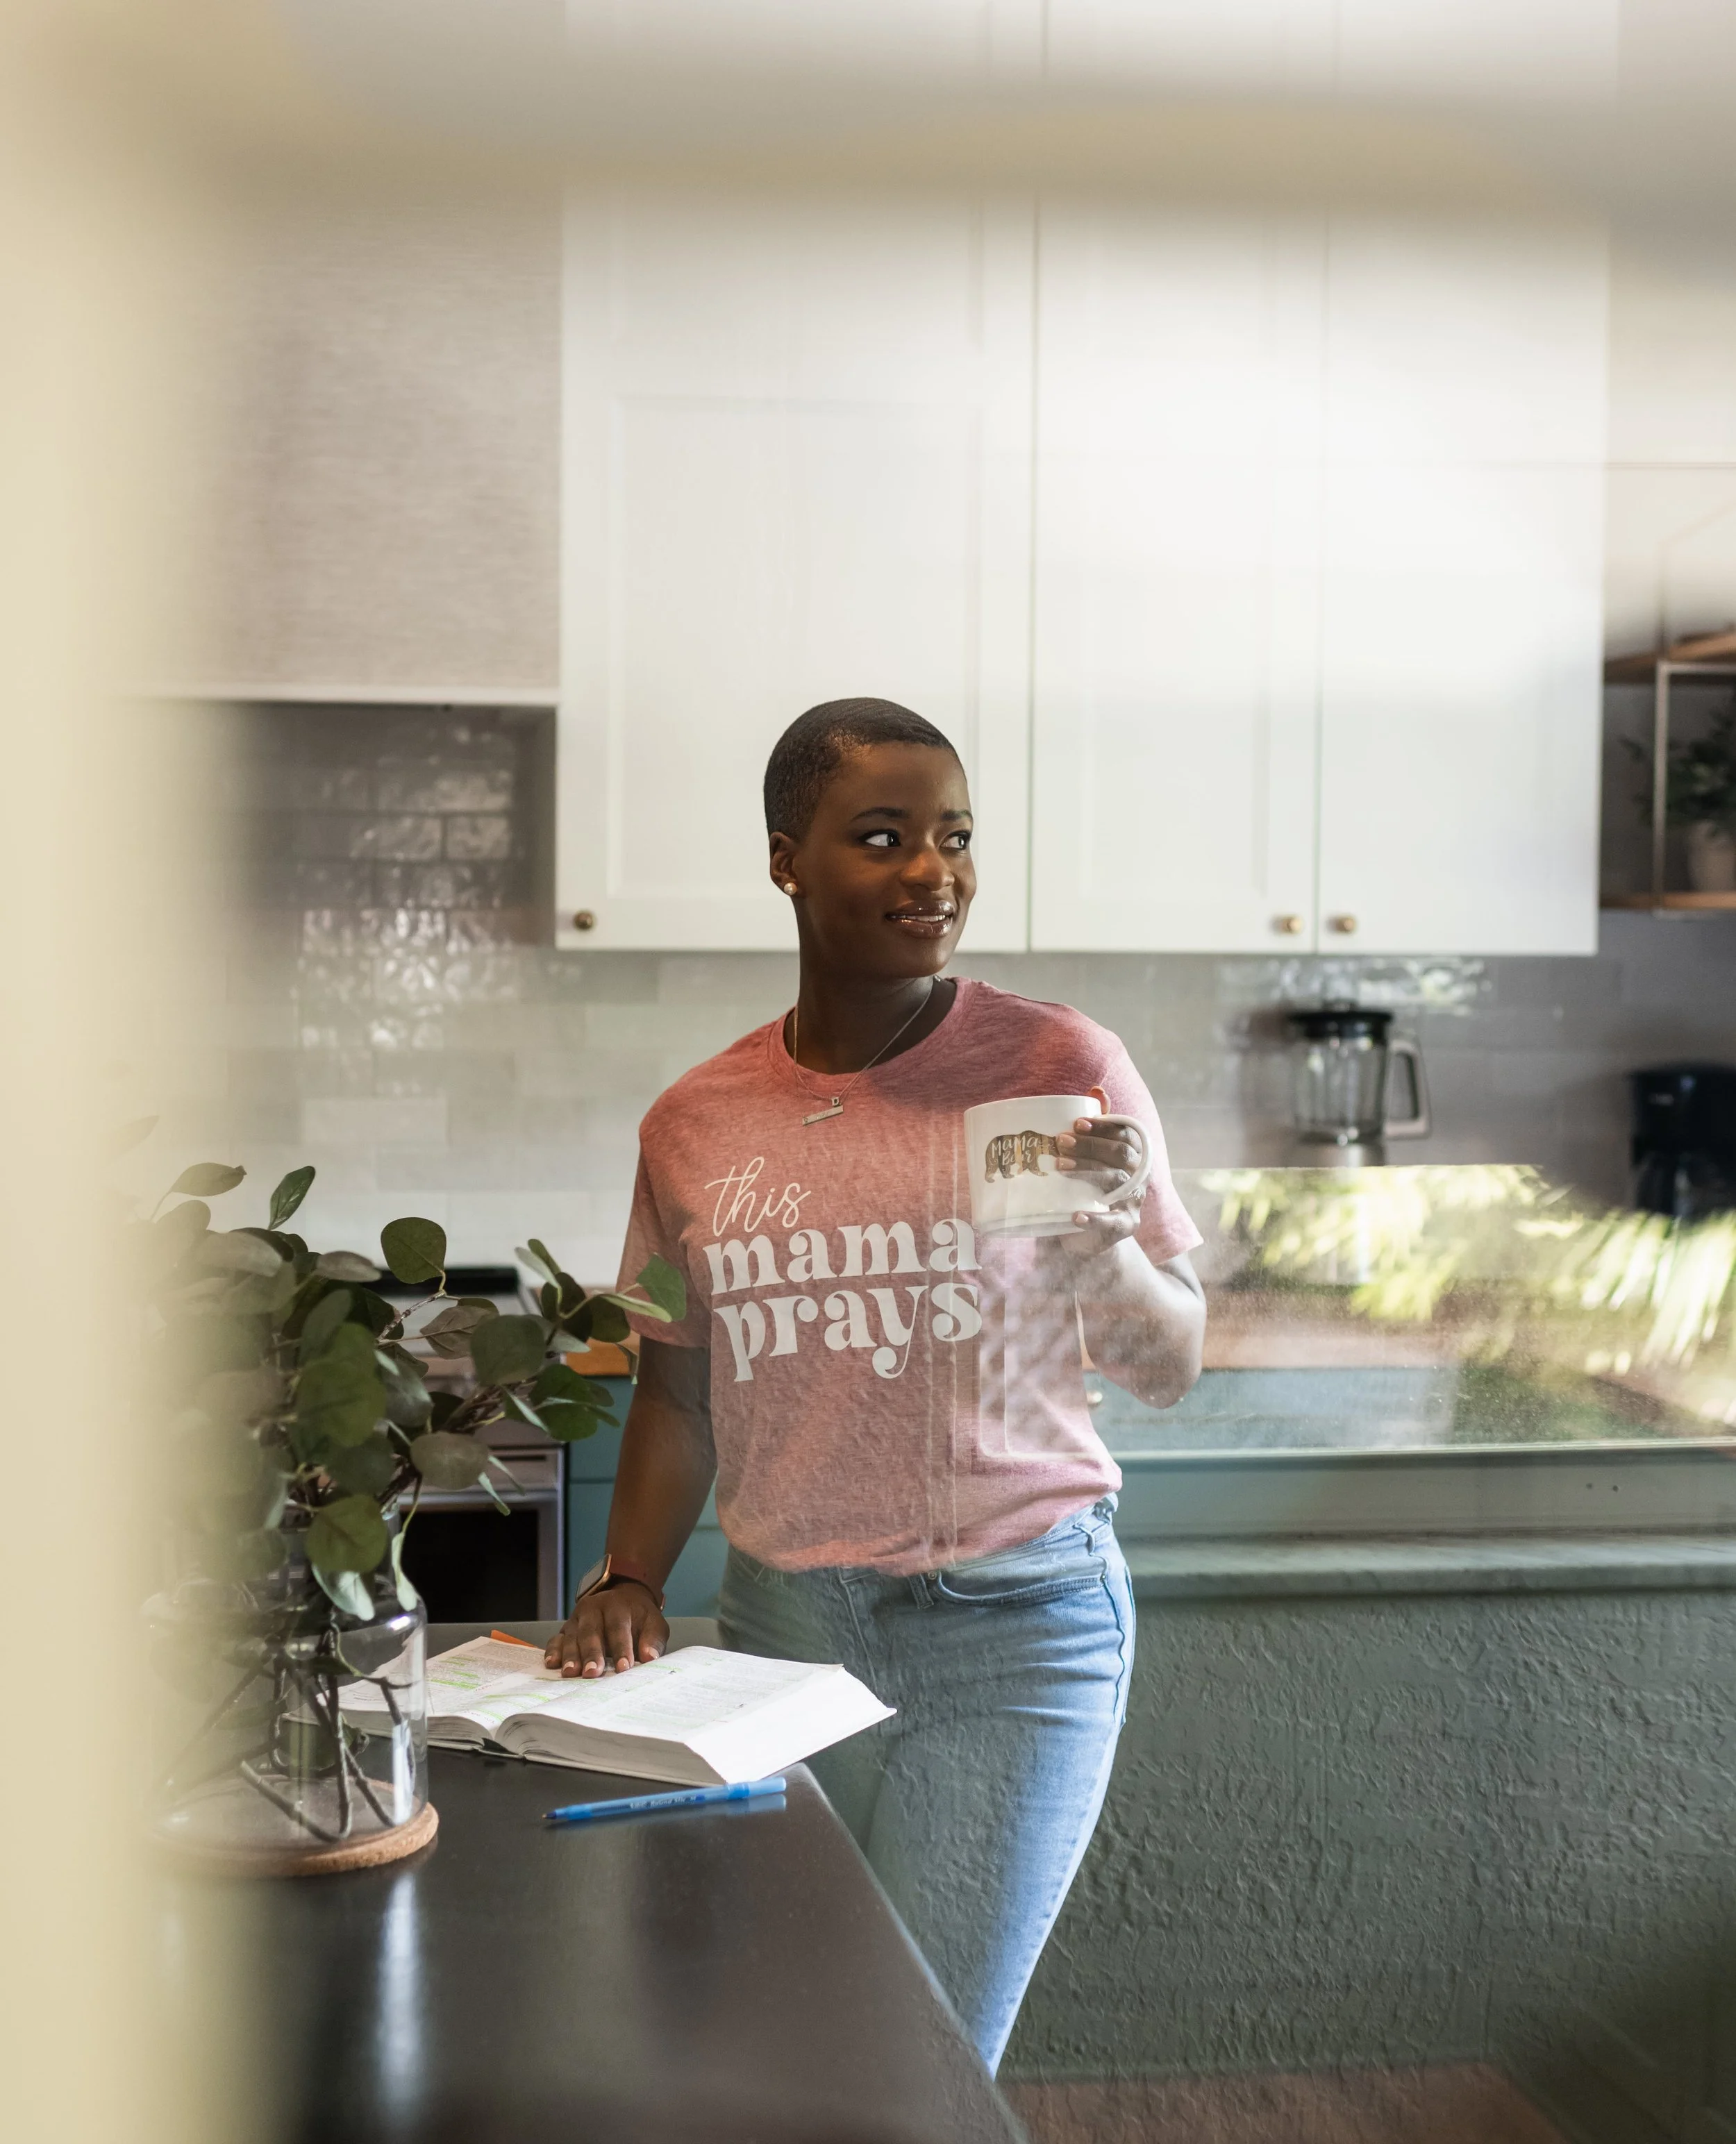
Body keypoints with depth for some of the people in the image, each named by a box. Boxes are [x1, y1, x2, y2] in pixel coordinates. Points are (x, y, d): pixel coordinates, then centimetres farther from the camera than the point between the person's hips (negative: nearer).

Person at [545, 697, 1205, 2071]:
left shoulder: (1060, 1068, -5)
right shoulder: (697, 1125, 3)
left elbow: (1170, 1373, 0)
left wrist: (1105, 1244, -19)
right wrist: (630, 1583, 0)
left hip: (1013, 1630, -3)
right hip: (781, 1622, 3)